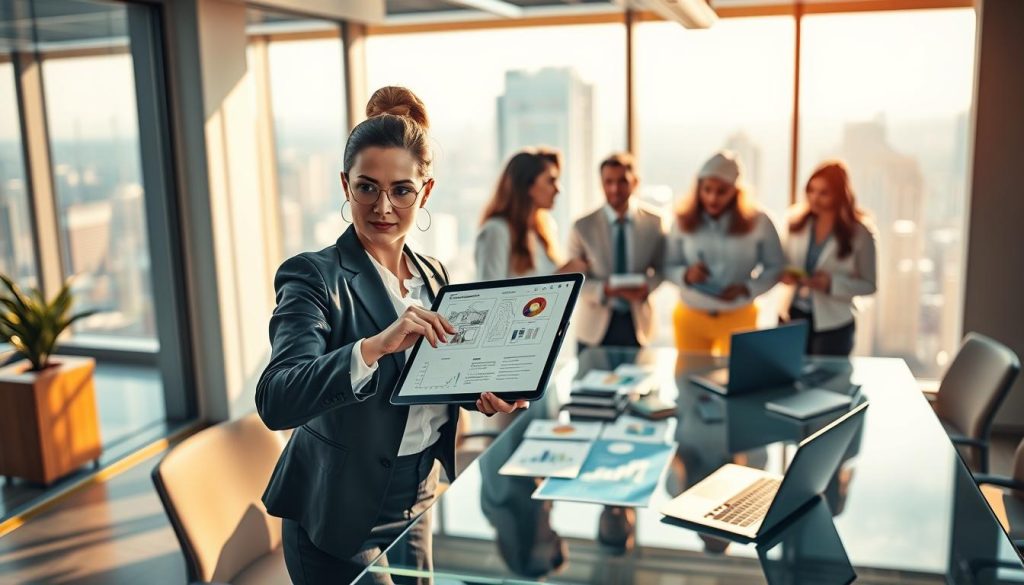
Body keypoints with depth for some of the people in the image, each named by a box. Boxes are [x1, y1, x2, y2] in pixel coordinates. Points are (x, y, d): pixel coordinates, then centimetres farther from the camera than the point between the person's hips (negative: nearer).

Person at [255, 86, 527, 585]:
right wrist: (376, 345, -43)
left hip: (418, 505, 6)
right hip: (340, 520, -6)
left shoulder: (434, 276, 2)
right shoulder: (314, 276, -18)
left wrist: (483, 394, -7)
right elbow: (275, 401, -31)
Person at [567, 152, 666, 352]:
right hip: (595, 327, -1)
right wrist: (605, 290, -22)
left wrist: (646, 287, -14)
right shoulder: (583, 227, -7)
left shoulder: (654, 222, -3)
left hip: (637, 323, 1)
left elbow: (661, 268, 8)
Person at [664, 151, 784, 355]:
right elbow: (669, 267, 0)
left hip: (738, 317, -1)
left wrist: (746, 288, -18)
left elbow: (775, 268, -2)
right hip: (690, 316, 1)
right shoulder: (683, 221, -3)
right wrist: (686, 275, -21)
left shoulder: (758, 221, -6)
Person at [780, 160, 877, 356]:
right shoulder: (797, 221, 0)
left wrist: (831, 283, -21)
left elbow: (869, 285, -5)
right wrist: (785, 274, -11)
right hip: (792, 316, 3)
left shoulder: (859, 232, -9)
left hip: (832, 325, -3)